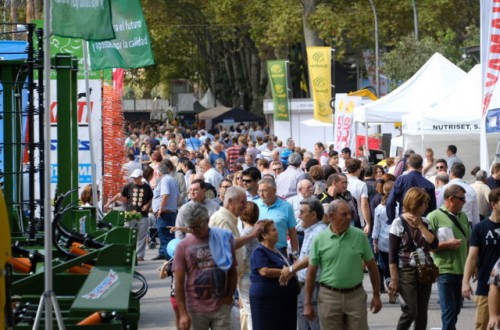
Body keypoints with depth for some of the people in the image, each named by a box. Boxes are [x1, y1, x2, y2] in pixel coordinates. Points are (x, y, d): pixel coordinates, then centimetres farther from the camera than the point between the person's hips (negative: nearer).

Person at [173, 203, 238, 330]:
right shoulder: (183, 246, -3)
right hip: (195, 309, -1)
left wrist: (229, 296, -1)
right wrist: (183, 313, -10)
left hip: (221, 306, 1)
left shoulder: (224, 239, 1)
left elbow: (232, 271, 11)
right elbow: (179, 282, -4)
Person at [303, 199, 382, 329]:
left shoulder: (360, 236, 0)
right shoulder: (319, 239, -3)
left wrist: (376, 294, 5)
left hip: (355, 295, 1)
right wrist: (307, 304, -1)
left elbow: (372, 266, 7)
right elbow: (311, 273, 1)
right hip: (329, 296, -1)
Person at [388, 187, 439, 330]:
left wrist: (420, 226, -8)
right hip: (407, 271, -5)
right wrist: (394, 279, -12)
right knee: (411, 311, -11)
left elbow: (434, 244, -3)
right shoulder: (399, 223, -6)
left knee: (422, 313, 6)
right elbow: (392, 255, -8)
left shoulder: (424, 222, 10)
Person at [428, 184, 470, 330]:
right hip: (446, 270, -7)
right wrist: (447, 245, -18)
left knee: (456, 309, 15)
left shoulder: (463, 216, 13)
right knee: (449, 311, -7)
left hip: (462, 269, 7)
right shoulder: (434, 217, -7)